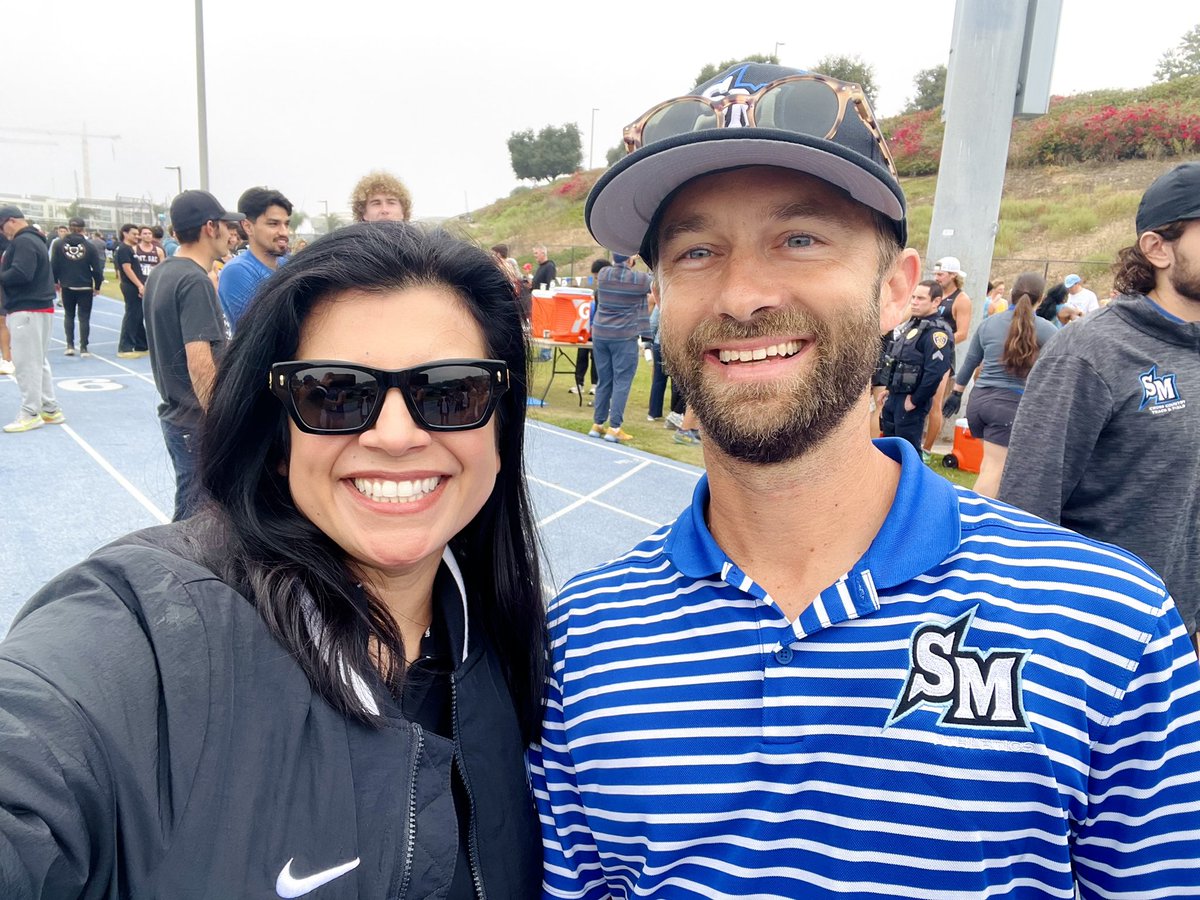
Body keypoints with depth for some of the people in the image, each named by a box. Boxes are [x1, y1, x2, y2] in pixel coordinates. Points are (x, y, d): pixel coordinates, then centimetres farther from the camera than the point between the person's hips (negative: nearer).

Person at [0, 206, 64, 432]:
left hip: (27, 310, -10)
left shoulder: (23, 242, -14)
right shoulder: (34, 239, 18)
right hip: (37, 307, 10)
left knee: (26, 363, -5)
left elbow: (20, 274, -25)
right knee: (38, 361, 14)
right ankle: (50, 410, 18)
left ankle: (31, 413, -1)